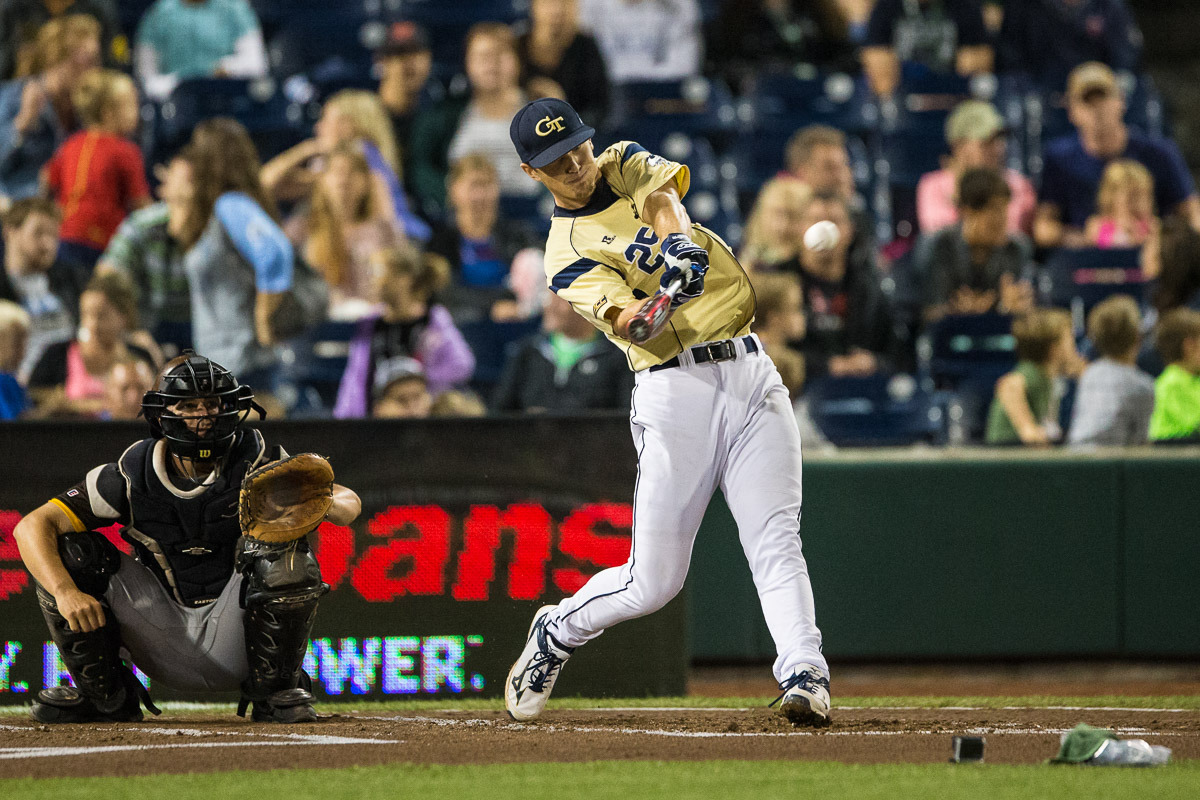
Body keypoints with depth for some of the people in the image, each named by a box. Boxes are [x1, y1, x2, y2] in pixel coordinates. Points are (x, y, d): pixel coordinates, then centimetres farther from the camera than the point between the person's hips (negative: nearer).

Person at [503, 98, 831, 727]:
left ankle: (804, 675, -21)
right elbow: (619, 312, -18)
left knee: (775, 540, -13)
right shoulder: (567, 256, 1)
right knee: (653, 581, 0)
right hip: (675, 387, -3)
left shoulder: (625, 165, 14)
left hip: (750, 373, 3)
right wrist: (633, 313, -42)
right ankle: (556, 634, 25)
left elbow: (664, 192, -9)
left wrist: (677, 241, -30)